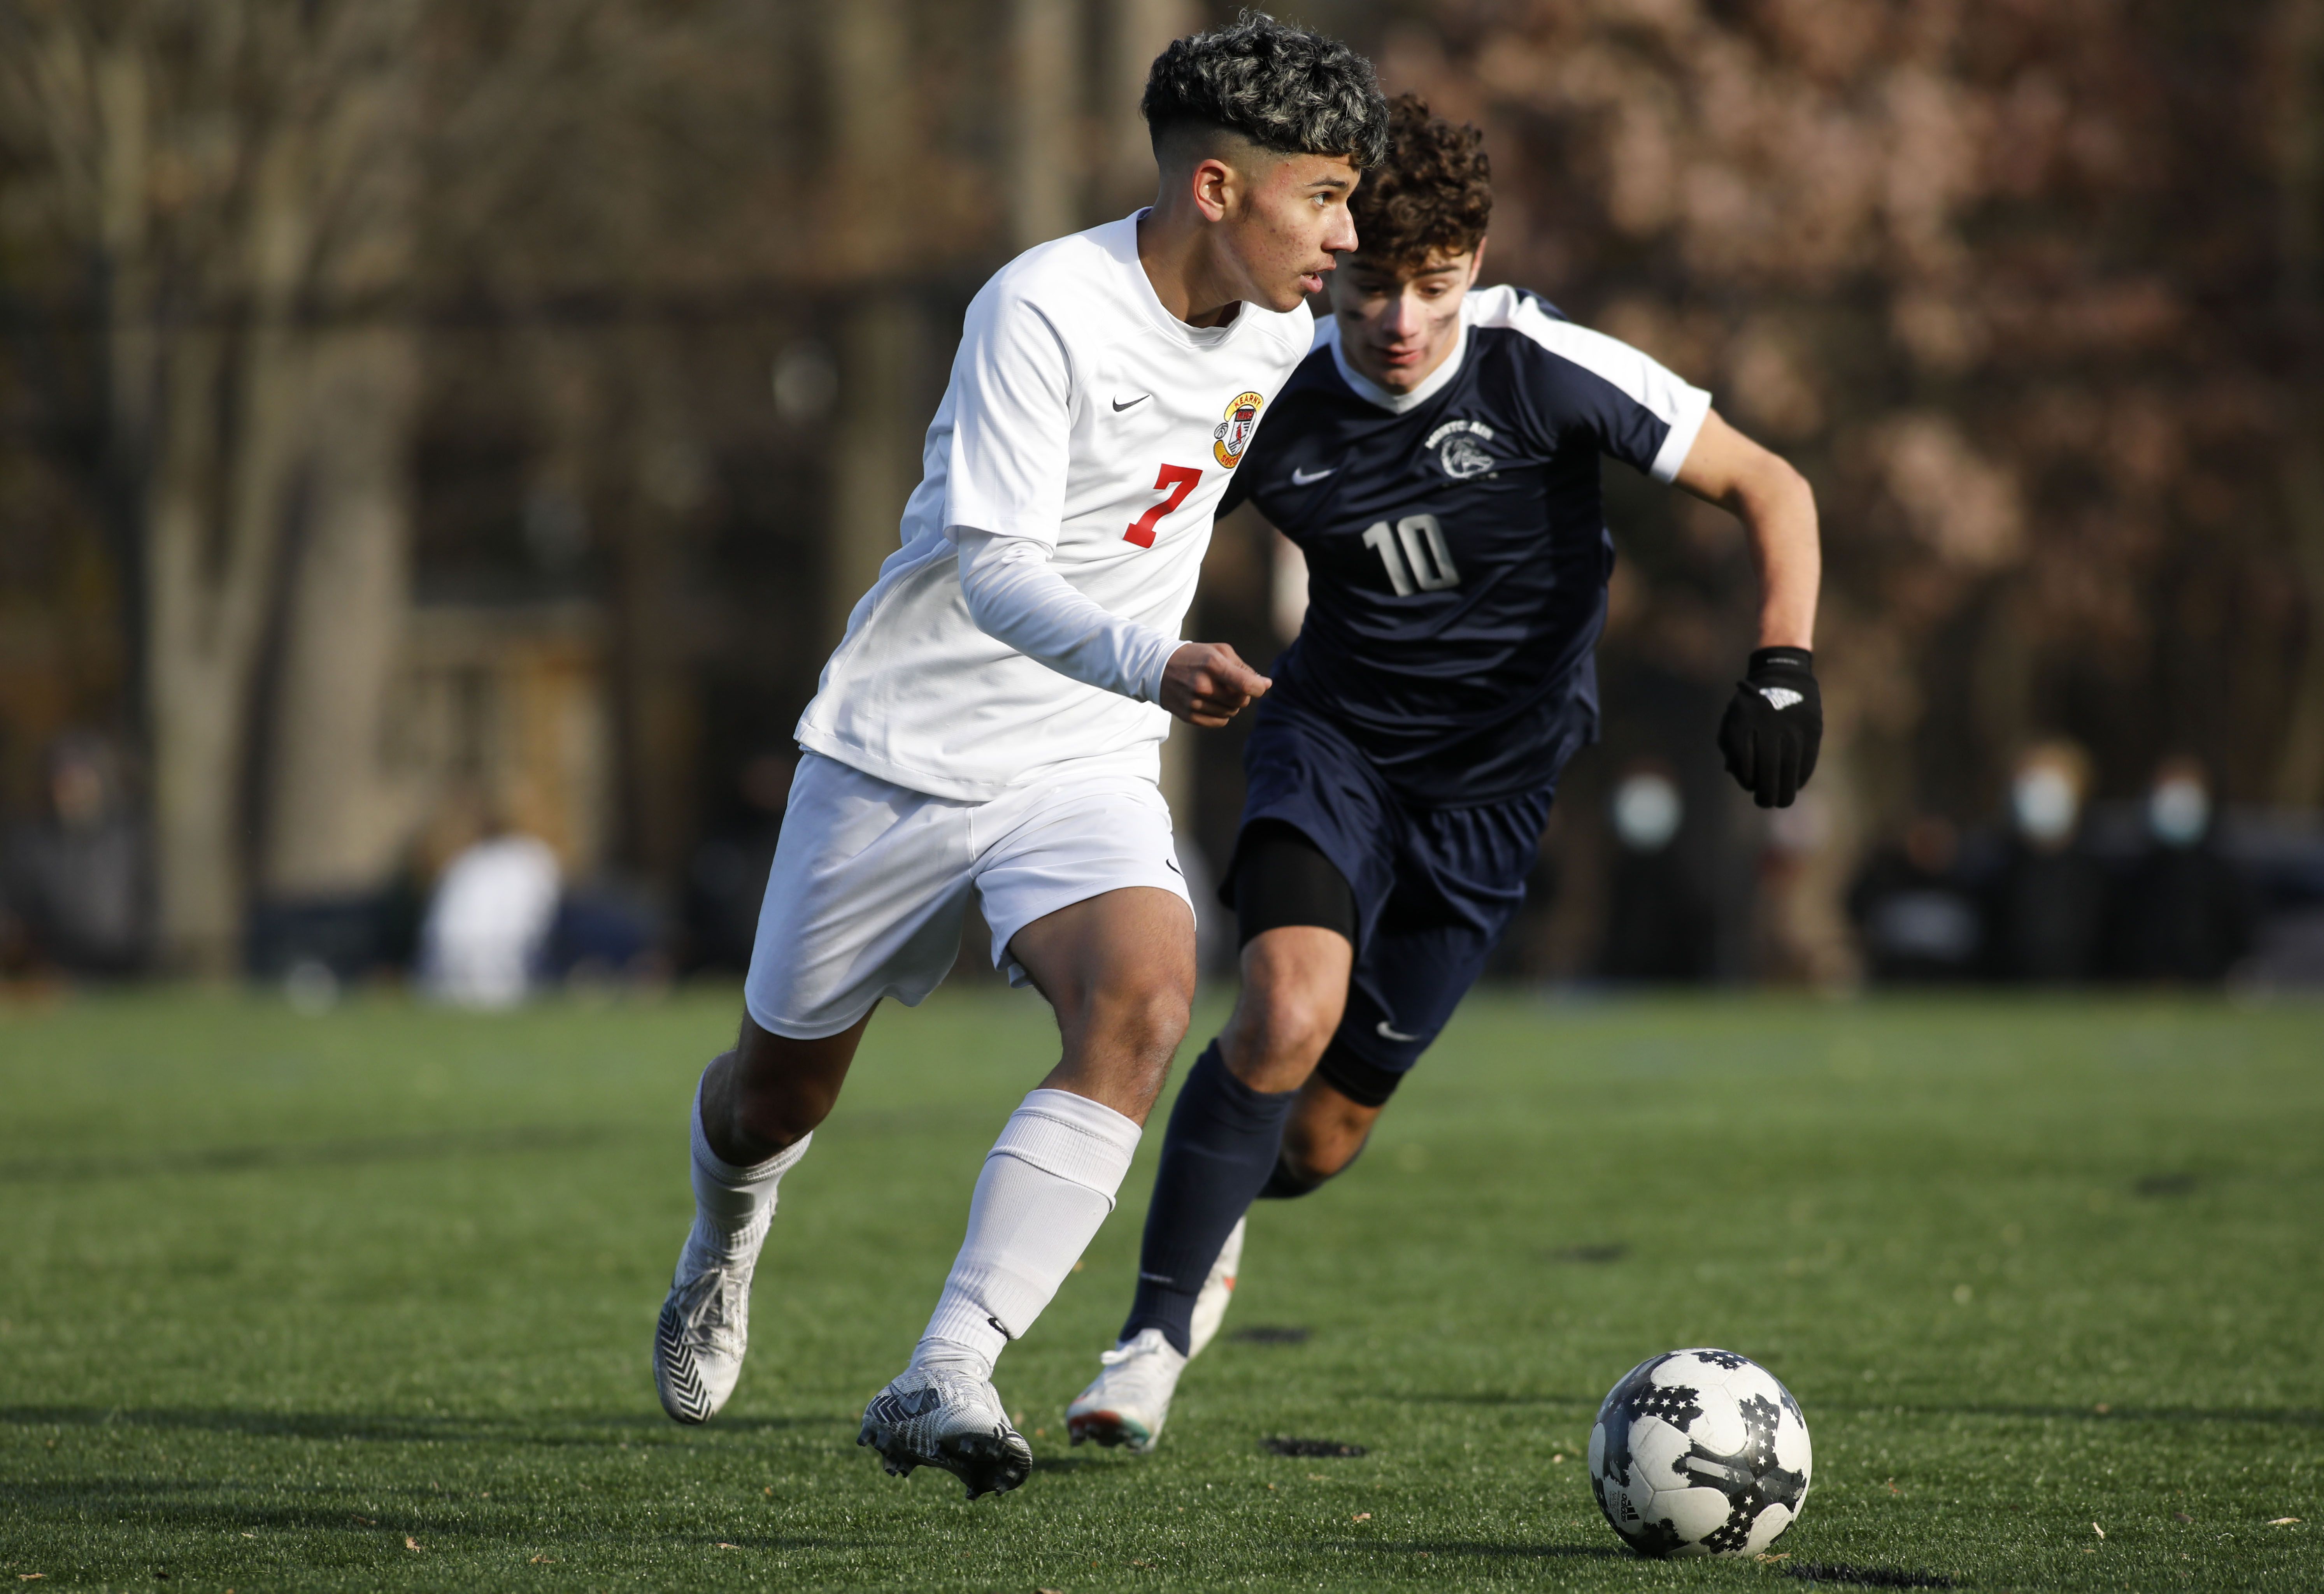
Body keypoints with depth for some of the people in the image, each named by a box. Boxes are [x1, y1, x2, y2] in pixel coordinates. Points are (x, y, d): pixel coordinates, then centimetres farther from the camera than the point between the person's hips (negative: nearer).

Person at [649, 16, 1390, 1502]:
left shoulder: (1282, 332, -1)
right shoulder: (1043, 310, -22)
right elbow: (995, 573, -29)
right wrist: (1154, 665, -46)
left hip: (1086, 768, 4)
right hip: (904, 747, -4)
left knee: (1143, 1003, -27)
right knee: (782, 1088, 12)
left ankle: (944, 1382, -31)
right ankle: (728, 1236, 51)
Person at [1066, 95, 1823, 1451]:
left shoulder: (1542, 367, -18)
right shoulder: (1276, 409, -11)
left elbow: (1771, 487, -12)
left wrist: (1784, 666, -25)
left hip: (1491, 786, 0)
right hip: (1334, 740, 0)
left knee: (1317, 1142, 3)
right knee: (1288, 1014, -29)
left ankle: (1216, 1211, 41)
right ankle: (1157, 1336, -14)